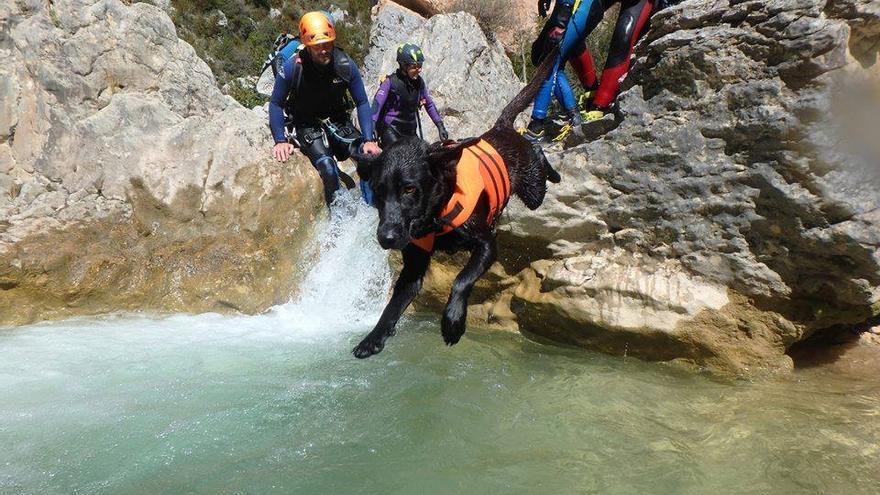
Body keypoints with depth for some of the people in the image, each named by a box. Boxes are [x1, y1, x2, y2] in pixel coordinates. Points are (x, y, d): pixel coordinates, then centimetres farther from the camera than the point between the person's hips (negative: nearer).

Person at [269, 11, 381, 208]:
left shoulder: (346, 65, -15)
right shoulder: (293, 67, -21)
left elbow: (362, 103, -5)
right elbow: (276, 104, -9)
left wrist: (369, 140, -15)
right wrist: (280, 140, -19)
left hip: (337, 122, 3)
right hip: (306, 126, -3)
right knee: (328, 169, -28)